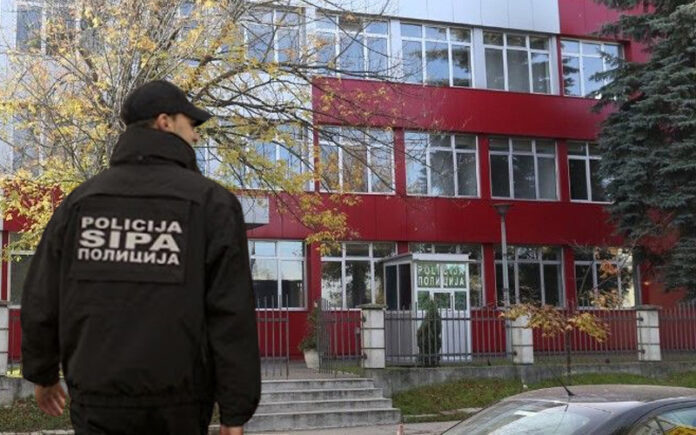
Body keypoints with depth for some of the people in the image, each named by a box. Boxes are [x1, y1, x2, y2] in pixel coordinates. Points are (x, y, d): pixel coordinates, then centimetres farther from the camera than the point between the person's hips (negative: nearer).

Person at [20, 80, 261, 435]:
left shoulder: (81, 200, 3)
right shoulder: (212, 202, -7)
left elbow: (41, 300, 6)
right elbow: (232, 316, -12)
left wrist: (42, 373, 22)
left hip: (98, 399, 2)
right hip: (177, 401, -2)